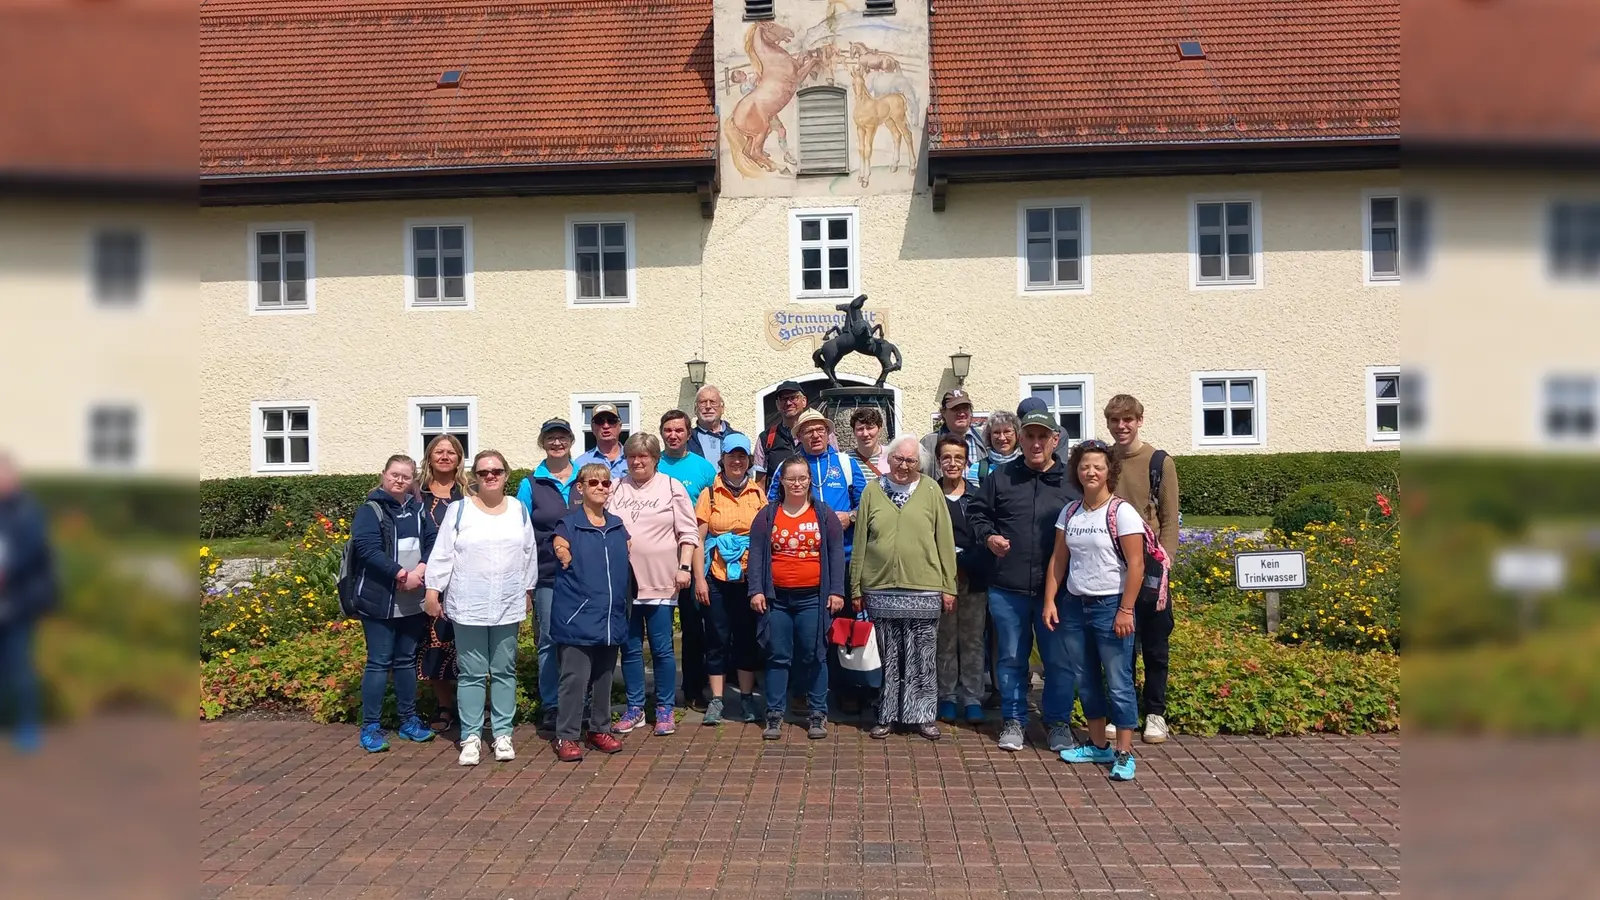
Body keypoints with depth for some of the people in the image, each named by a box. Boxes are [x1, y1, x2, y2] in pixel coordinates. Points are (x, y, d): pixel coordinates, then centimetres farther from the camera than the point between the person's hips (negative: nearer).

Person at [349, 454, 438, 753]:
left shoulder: (418, 509, 11)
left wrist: (420, 570, -14)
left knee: (407, 660, 14)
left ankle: (409, 720, 24)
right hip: (379, 601, -5)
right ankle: (370, 727, 7)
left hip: (413, 602, 5)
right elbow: (367, 549, -17)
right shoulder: (370, 510, -5)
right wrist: (401, 574, -20)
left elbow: (433, 541, 4)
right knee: (379, 662, -2)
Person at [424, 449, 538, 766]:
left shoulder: (519, 510, 7)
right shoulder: (459, 509, -2)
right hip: (468, 606, -2)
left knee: (504, 671, 9)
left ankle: (502, 733, 17)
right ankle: (471, 736, 11)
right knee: (472, 673, 3)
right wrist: (433, 590, -5)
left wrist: (528, 592, 13)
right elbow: (442, 553, -2)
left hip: (508, 606, 3)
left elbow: (529, 554, 12)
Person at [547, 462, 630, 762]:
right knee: (575, 677, -4)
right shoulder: (568, 524, -6)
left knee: (604, 676, 14)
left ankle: (600, 729, 27)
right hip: (578, 616, -5)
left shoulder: (617, 525, 11)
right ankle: (566, 736, 6)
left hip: (611, 616, 5)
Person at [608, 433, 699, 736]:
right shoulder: (615, 489, 8)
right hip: (623, 581, 3)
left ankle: (665, 710, 15)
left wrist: (684, 567, -7)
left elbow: (688, 532, 1)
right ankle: (635, 709, 21)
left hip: (660, 581, -3)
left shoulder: (672, 488, 2)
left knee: (662, 648, 3)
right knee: (630, 649, 10)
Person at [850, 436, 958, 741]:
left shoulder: (931, 490, 2)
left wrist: (949, 587, -1)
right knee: (888, 659, 10)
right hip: (880, 589, 1)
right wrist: (856, 587, 4)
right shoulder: (872, 490, 4)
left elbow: (945, 541, 2)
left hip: (924, 590, -1)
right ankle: (887, 715, 22)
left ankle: (922, 715, 20)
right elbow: (860, 542, 5)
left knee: (923, 659, 6)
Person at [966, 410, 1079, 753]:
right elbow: (976, 512, 13)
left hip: (1056, 589, -1)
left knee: (1059, 660, 7)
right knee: (1011, 658, 11)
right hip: (1007, 587, 1)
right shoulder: (1001, 477, 6)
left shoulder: (1072, 481, 3)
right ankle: (1013, 721, 24)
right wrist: (988, 536, -4)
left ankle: (1059, 722, 23)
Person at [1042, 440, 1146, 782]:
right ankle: (1097, 745, 26)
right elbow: (1058, 560, 10)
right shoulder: (1069, 512, 8)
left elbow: (1136, 565, -12)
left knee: (1118, 683, -1)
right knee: (1086, 680, 13)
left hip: (1110, 606, -6)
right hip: (1074, 605, 6)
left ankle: (1124, 754, 8)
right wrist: (1050, 601, 3)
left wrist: (1125, 610, -15)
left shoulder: (1121, 512, -9)